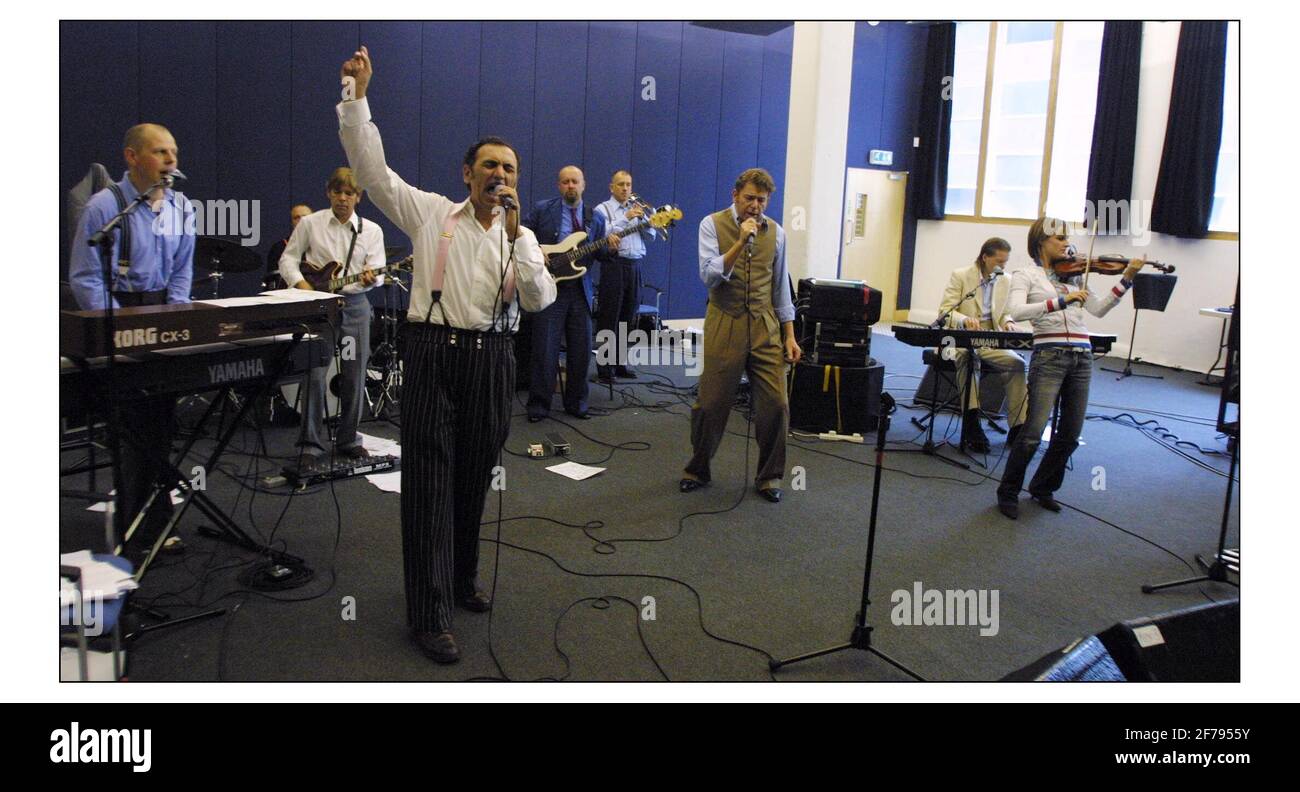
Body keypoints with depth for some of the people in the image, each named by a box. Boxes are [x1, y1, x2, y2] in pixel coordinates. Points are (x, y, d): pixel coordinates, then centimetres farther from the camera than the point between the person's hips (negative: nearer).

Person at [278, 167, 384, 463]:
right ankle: (311, 445, 1)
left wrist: (371, 278, -21)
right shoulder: (310, 223, 4)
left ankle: (348, 440, 18)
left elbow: (377, 272, 2)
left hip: (355, 304, 2)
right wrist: (301, 285, -11)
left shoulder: (372, 230, 7)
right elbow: (288, 259, 6)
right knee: (315, 374, -7)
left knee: (354, 377, 5)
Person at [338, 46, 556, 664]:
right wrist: (358, 96, -4)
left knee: (475, 475, 12)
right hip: (433, 353, -3)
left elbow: (539, 299, -3)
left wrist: (515, 231, -9)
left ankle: (462, 579, 31)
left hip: (491, 358, 3)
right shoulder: (431, 213, 6)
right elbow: (371, 169, 0)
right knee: (429, 480, -5)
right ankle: (429, 615, -1)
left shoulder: (521, 236, 12)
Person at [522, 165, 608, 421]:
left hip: (581, 291, 4)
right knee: (545, 351, -3)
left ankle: (576, 403, 20)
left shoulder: (595, 218, 11)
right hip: (549, 287, -3)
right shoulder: (542, 210, 1)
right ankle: (538, 406, 7)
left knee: (581, 351, 7)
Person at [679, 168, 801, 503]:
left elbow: (780, 287, 13)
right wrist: (741, 242, -22)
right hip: (725, 324, -3)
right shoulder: (712, 225, -2)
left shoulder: (776, 232, 8)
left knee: (776, 403, -2)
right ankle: (698, 470, 24)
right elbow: (709, 275, -14)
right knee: (712, 403, 2)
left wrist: (789, 335, 10)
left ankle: (769, 476, 15)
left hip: (765, 326, 3)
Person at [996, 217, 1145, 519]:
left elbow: (1098, 308, 9)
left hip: (1081, 358, 6)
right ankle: (1008, 493, 7)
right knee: (1033, 433, -11)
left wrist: (1126, 279, 0)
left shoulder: (1073, 274, 16)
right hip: (1049, 356, -6)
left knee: (1070, 435, 9)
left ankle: (1043, 488, 28)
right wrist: (1061, 301, -24)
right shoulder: (1026, 275, 1)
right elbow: (1016, 311, -16)